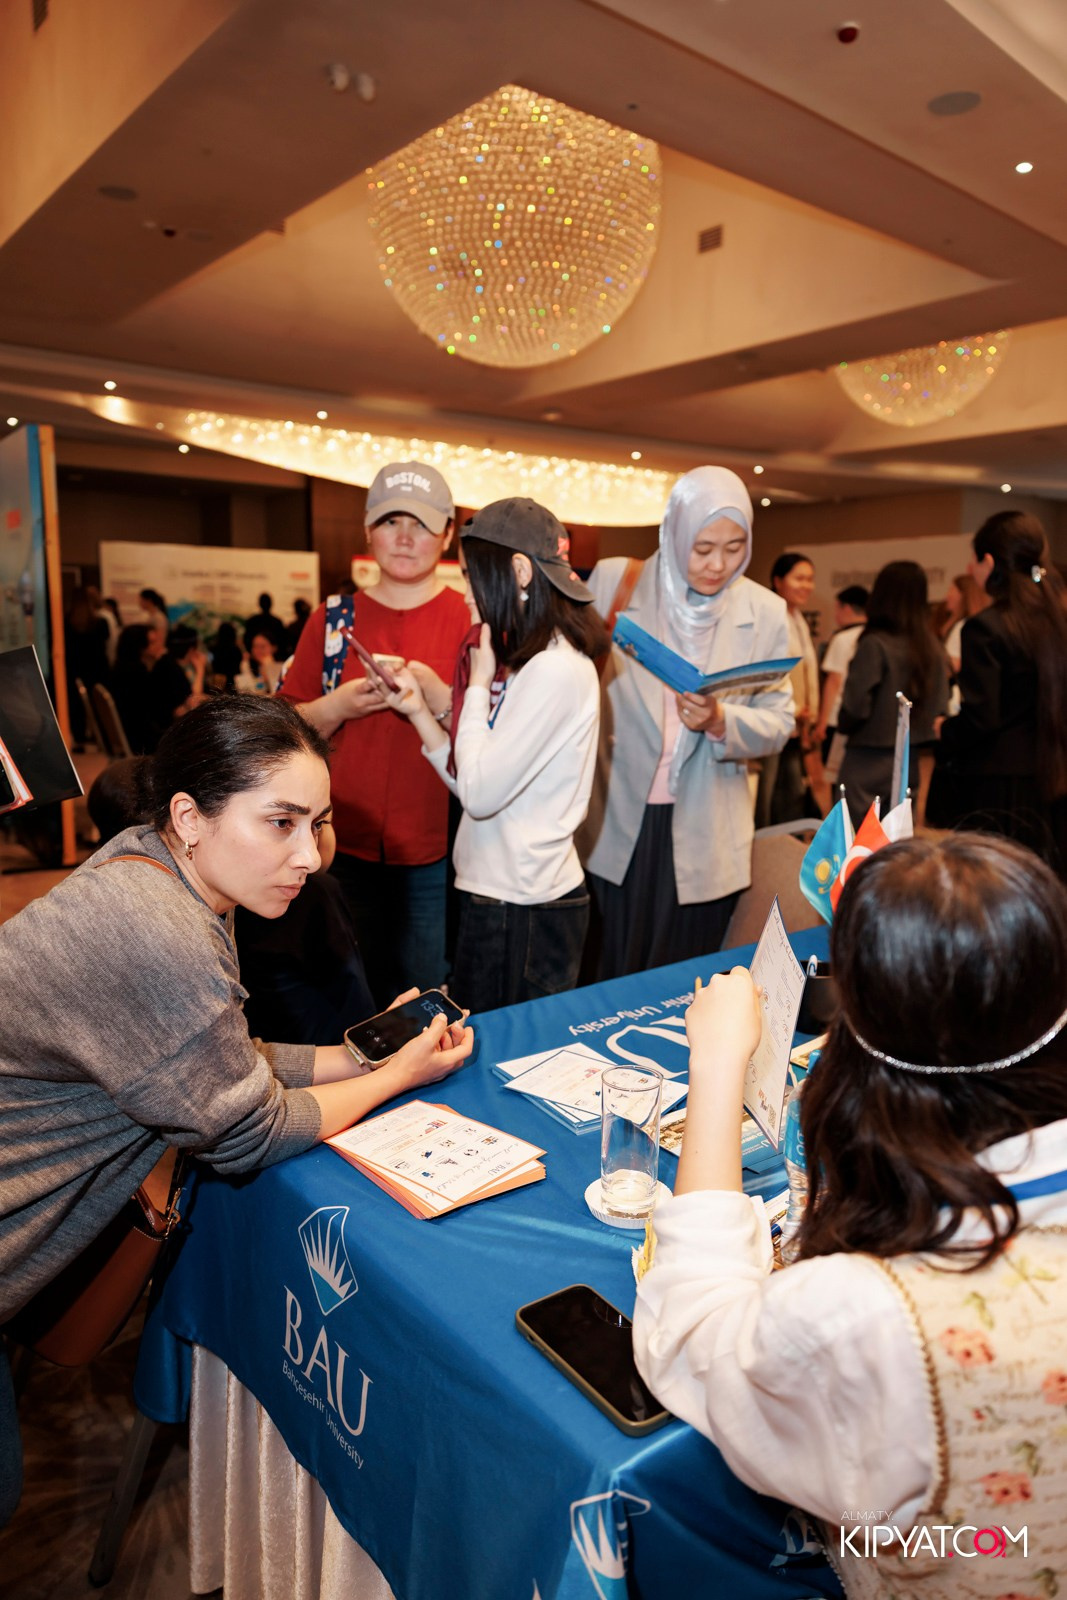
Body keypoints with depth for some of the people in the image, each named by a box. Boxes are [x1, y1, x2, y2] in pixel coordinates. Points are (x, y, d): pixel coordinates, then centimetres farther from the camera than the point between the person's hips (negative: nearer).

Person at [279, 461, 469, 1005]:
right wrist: (338, 705, -11)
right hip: (346, 849, 3)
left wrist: (438, 697, -20)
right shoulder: (333, 618, 7)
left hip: (436, 857, -2)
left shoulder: (472, 618, 0)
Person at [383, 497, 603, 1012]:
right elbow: (470, 781, 10)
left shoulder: (556, 669, -19)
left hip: (524, 911, -9)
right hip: (496, 895, 9)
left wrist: (479, 682, -12)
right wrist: (418, 710, 1)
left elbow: (481, 793, -21)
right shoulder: (525, 662, 11)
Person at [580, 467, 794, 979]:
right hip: (616, 830, -1)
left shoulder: (766, 613, 0)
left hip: (705, 842, 1)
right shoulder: (613, 581, -3)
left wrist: (719, 721, -18)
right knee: (609, 986, 12)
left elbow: (778, 723, 1)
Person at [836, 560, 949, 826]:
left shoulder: (875, 645, -14)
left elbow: (854, 708, -13)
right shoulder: (932, 647, 3)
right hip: (914, 762, 6)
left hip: (871, 762, -6)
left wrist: (843, 725, 7)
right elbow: (940, 709, 9)